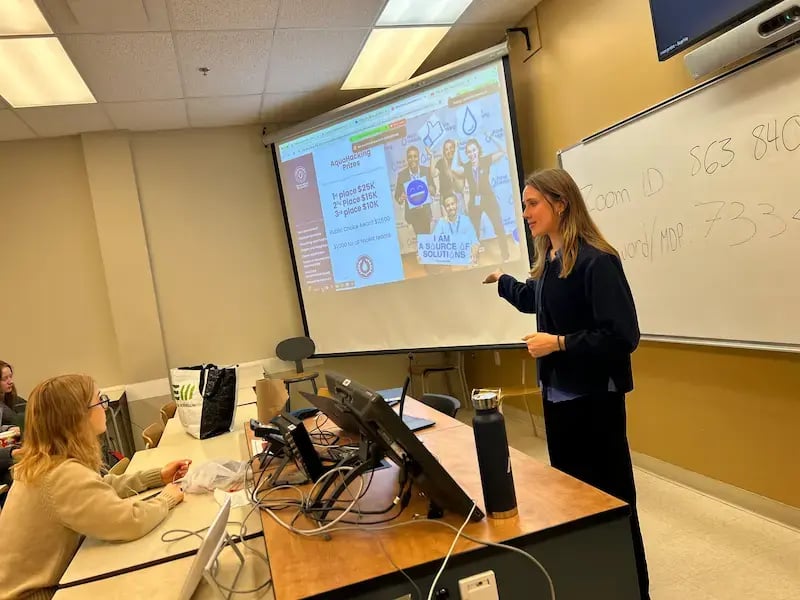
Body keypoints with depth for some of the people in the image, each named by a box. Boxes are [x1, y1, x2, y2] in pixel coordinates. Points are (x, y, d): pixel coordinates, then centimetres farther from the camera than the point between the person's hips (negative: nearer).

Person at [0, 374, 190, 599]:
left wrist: (158, 476, 5)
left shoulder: (46, 461, -1)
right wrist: (166, 499, -15)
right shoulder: (64, 474, -32)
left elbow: (101, 487, 11)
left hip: (33, 581, 9)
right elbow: (131, 522, -35)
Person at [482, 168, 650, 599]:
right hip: (558, 394, 9)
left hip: (593, 397, -9)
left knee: (610, 497, 4)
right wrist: (499, 280, 34)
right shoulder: (549, 262, 6)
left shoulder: (595, 260, -20)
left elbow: (622, 335, -24)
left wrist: (558, 343, -21)